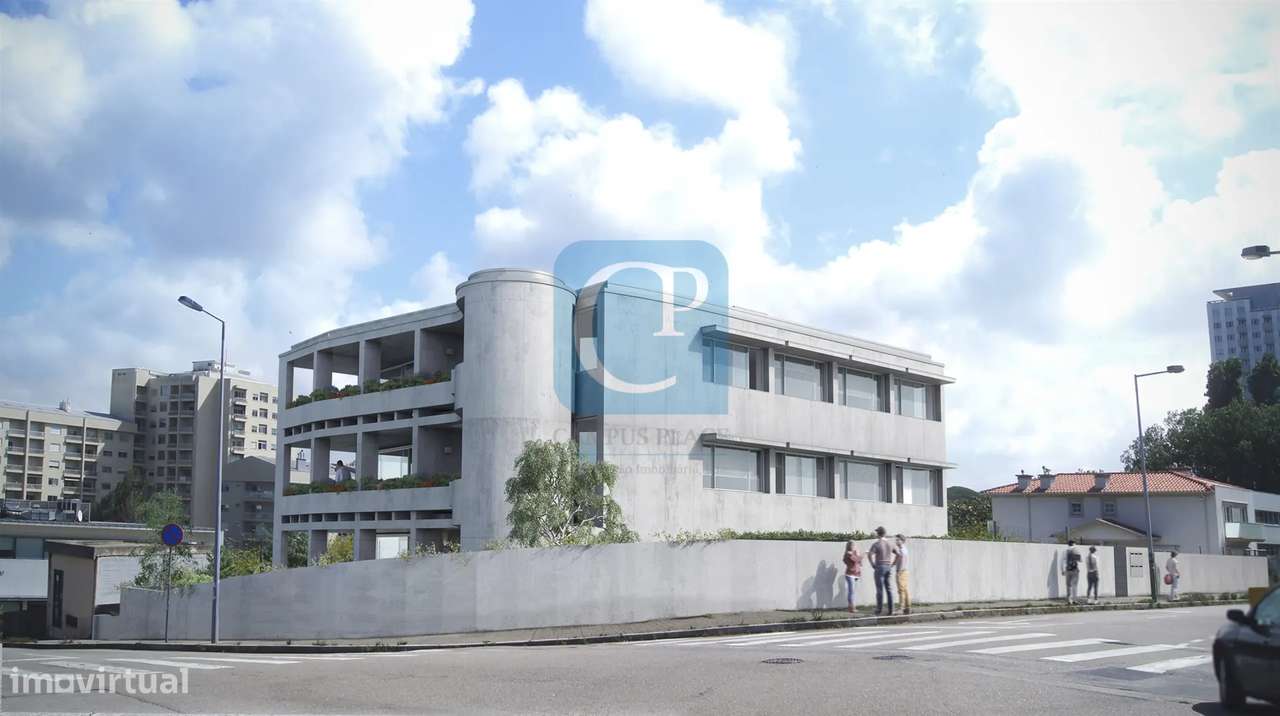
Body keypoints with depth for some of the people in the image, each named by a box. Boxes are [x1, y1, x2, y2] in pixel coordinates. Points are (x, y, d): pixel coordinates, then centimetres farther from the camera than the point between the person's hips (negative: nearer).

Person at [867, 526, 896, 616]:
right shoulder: (889, 544, 8)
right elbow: (898, 555, 13)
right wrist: (891, 564, 15)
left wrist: (873, 565, -10)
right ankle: (891, 610, 5)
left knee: (880, 589, -4)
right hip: (888, 568, 5)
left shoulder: (876, 544, -10)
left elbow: (869, 555, -22)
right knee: (888, 589, 7)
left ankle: (879, 609, -4)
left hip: (879, 567, -5)